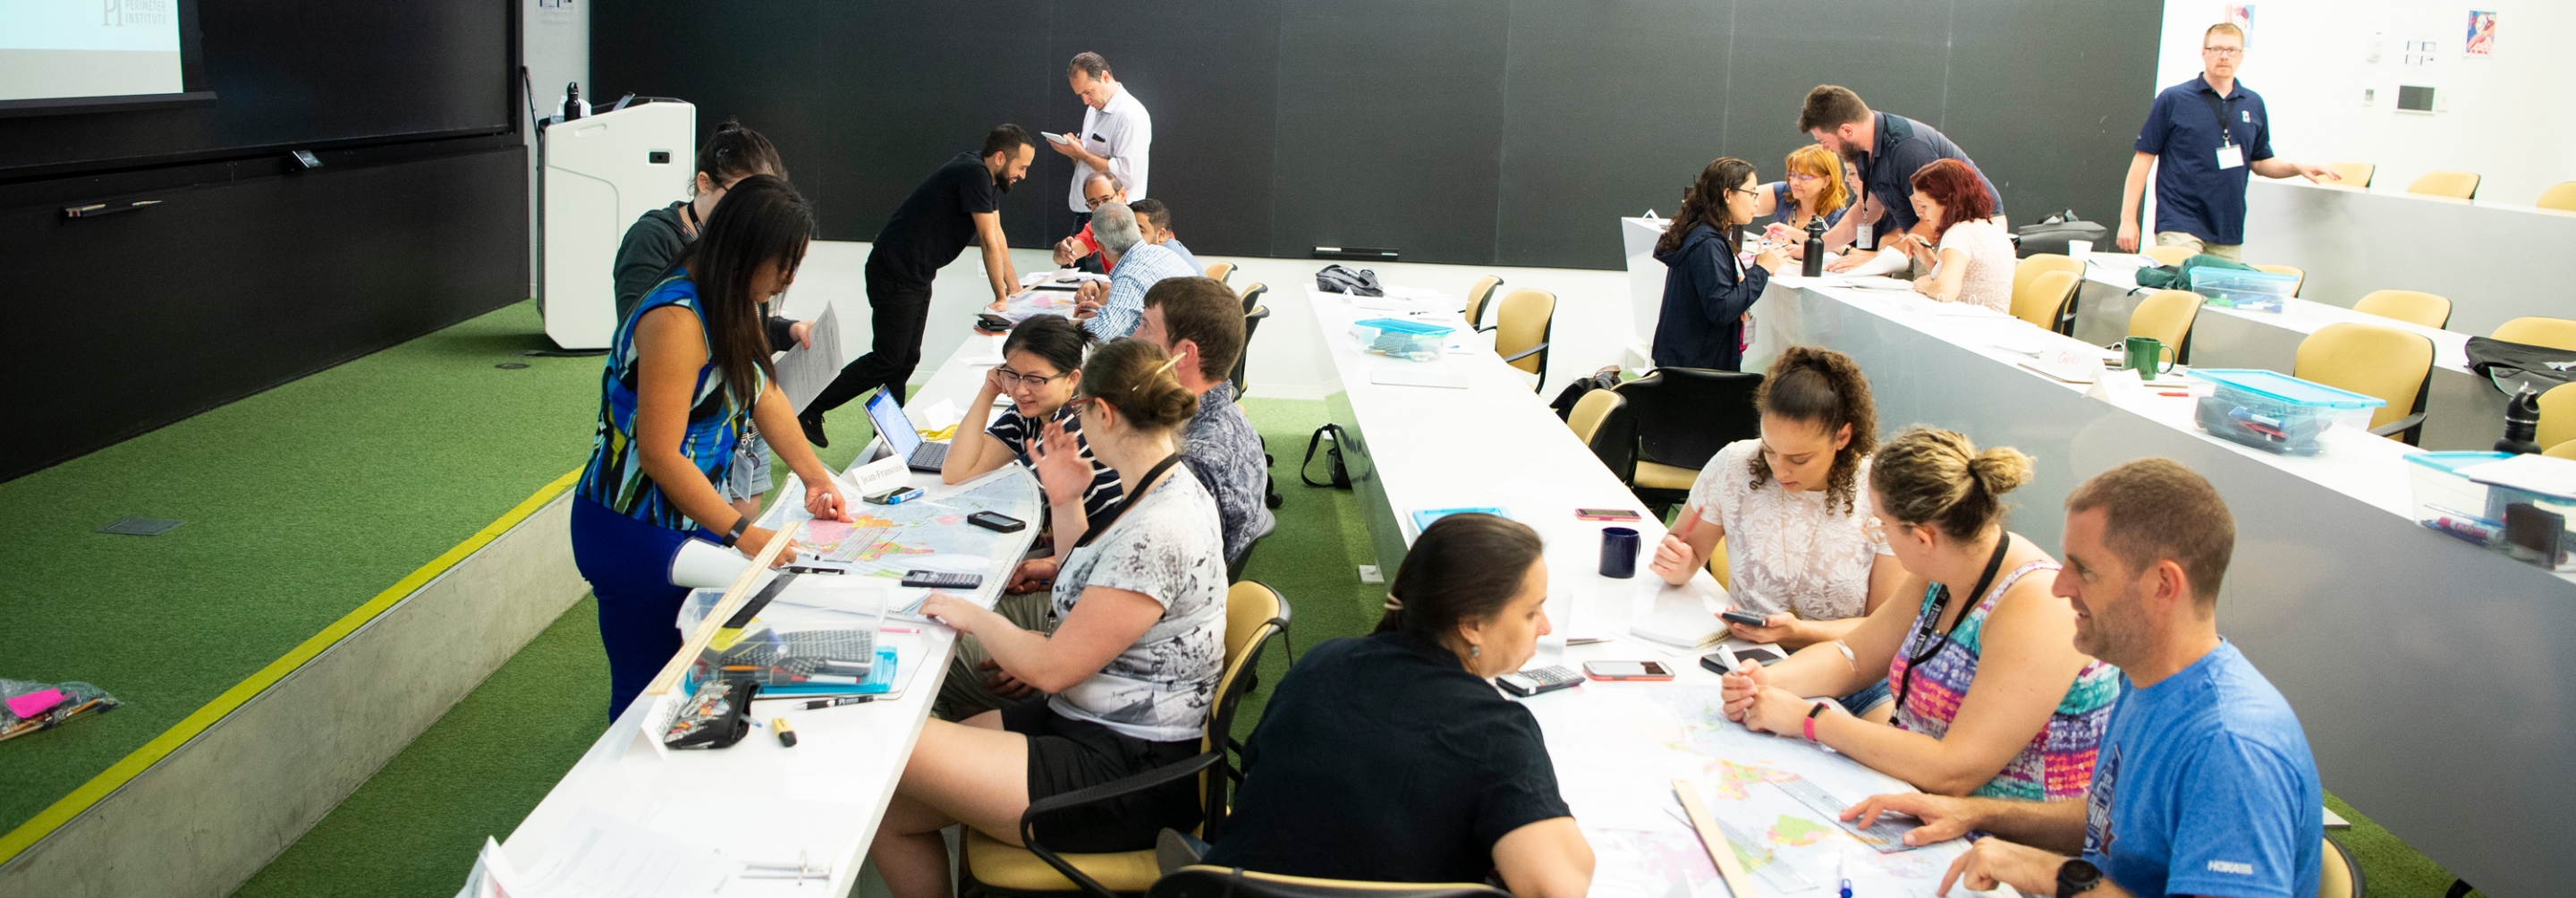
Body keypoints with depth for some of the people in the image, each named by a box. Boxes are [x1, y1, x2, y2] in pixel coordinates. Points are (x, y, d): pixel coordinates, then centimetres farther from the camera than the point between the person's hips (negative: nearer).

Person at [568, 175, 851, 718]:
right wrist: (742, 533, -25)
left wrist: (815, 477, 3)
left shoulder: (733, 304, 4)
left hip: (689, 520, 9)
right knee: (650, 689, 0)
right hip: (636, 536, -9)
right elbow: (661, 456, -26)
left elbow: (763, 392, 12)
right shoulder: (677, 321, -26)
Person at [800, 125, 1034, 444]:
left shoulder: (989, 178, 9)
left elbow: (998, 235, 16)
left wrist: (1015, 288, 14)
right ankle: (809, 410, 1)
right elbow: (989, 242, -18)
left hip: (917, 275, 10)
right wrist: (1001, 298, -11)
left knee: (906, 359, 11)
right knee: (887, 360, -7)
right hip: (895, 272, -10)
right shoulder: (973, 173, -22)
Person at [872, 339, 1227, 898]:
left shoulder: (1158, 531, -24)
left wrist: (972, 615, -3)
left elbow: (1051, 668, -19)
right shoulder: (1167, 492, 8)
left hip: (1130, 777, -10)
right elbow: (1091, 595, 24)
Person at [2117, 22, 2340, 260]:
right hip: (2180, 227, -4)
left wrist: (2298, 168, 1)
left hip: (2229, 231, 4)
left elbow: (2260, 162, 21)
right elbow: (2144, 157, -1)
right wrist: (2128, 219, -6)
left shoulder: (2254, 105, 12)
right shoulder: (2172, 99, 0)